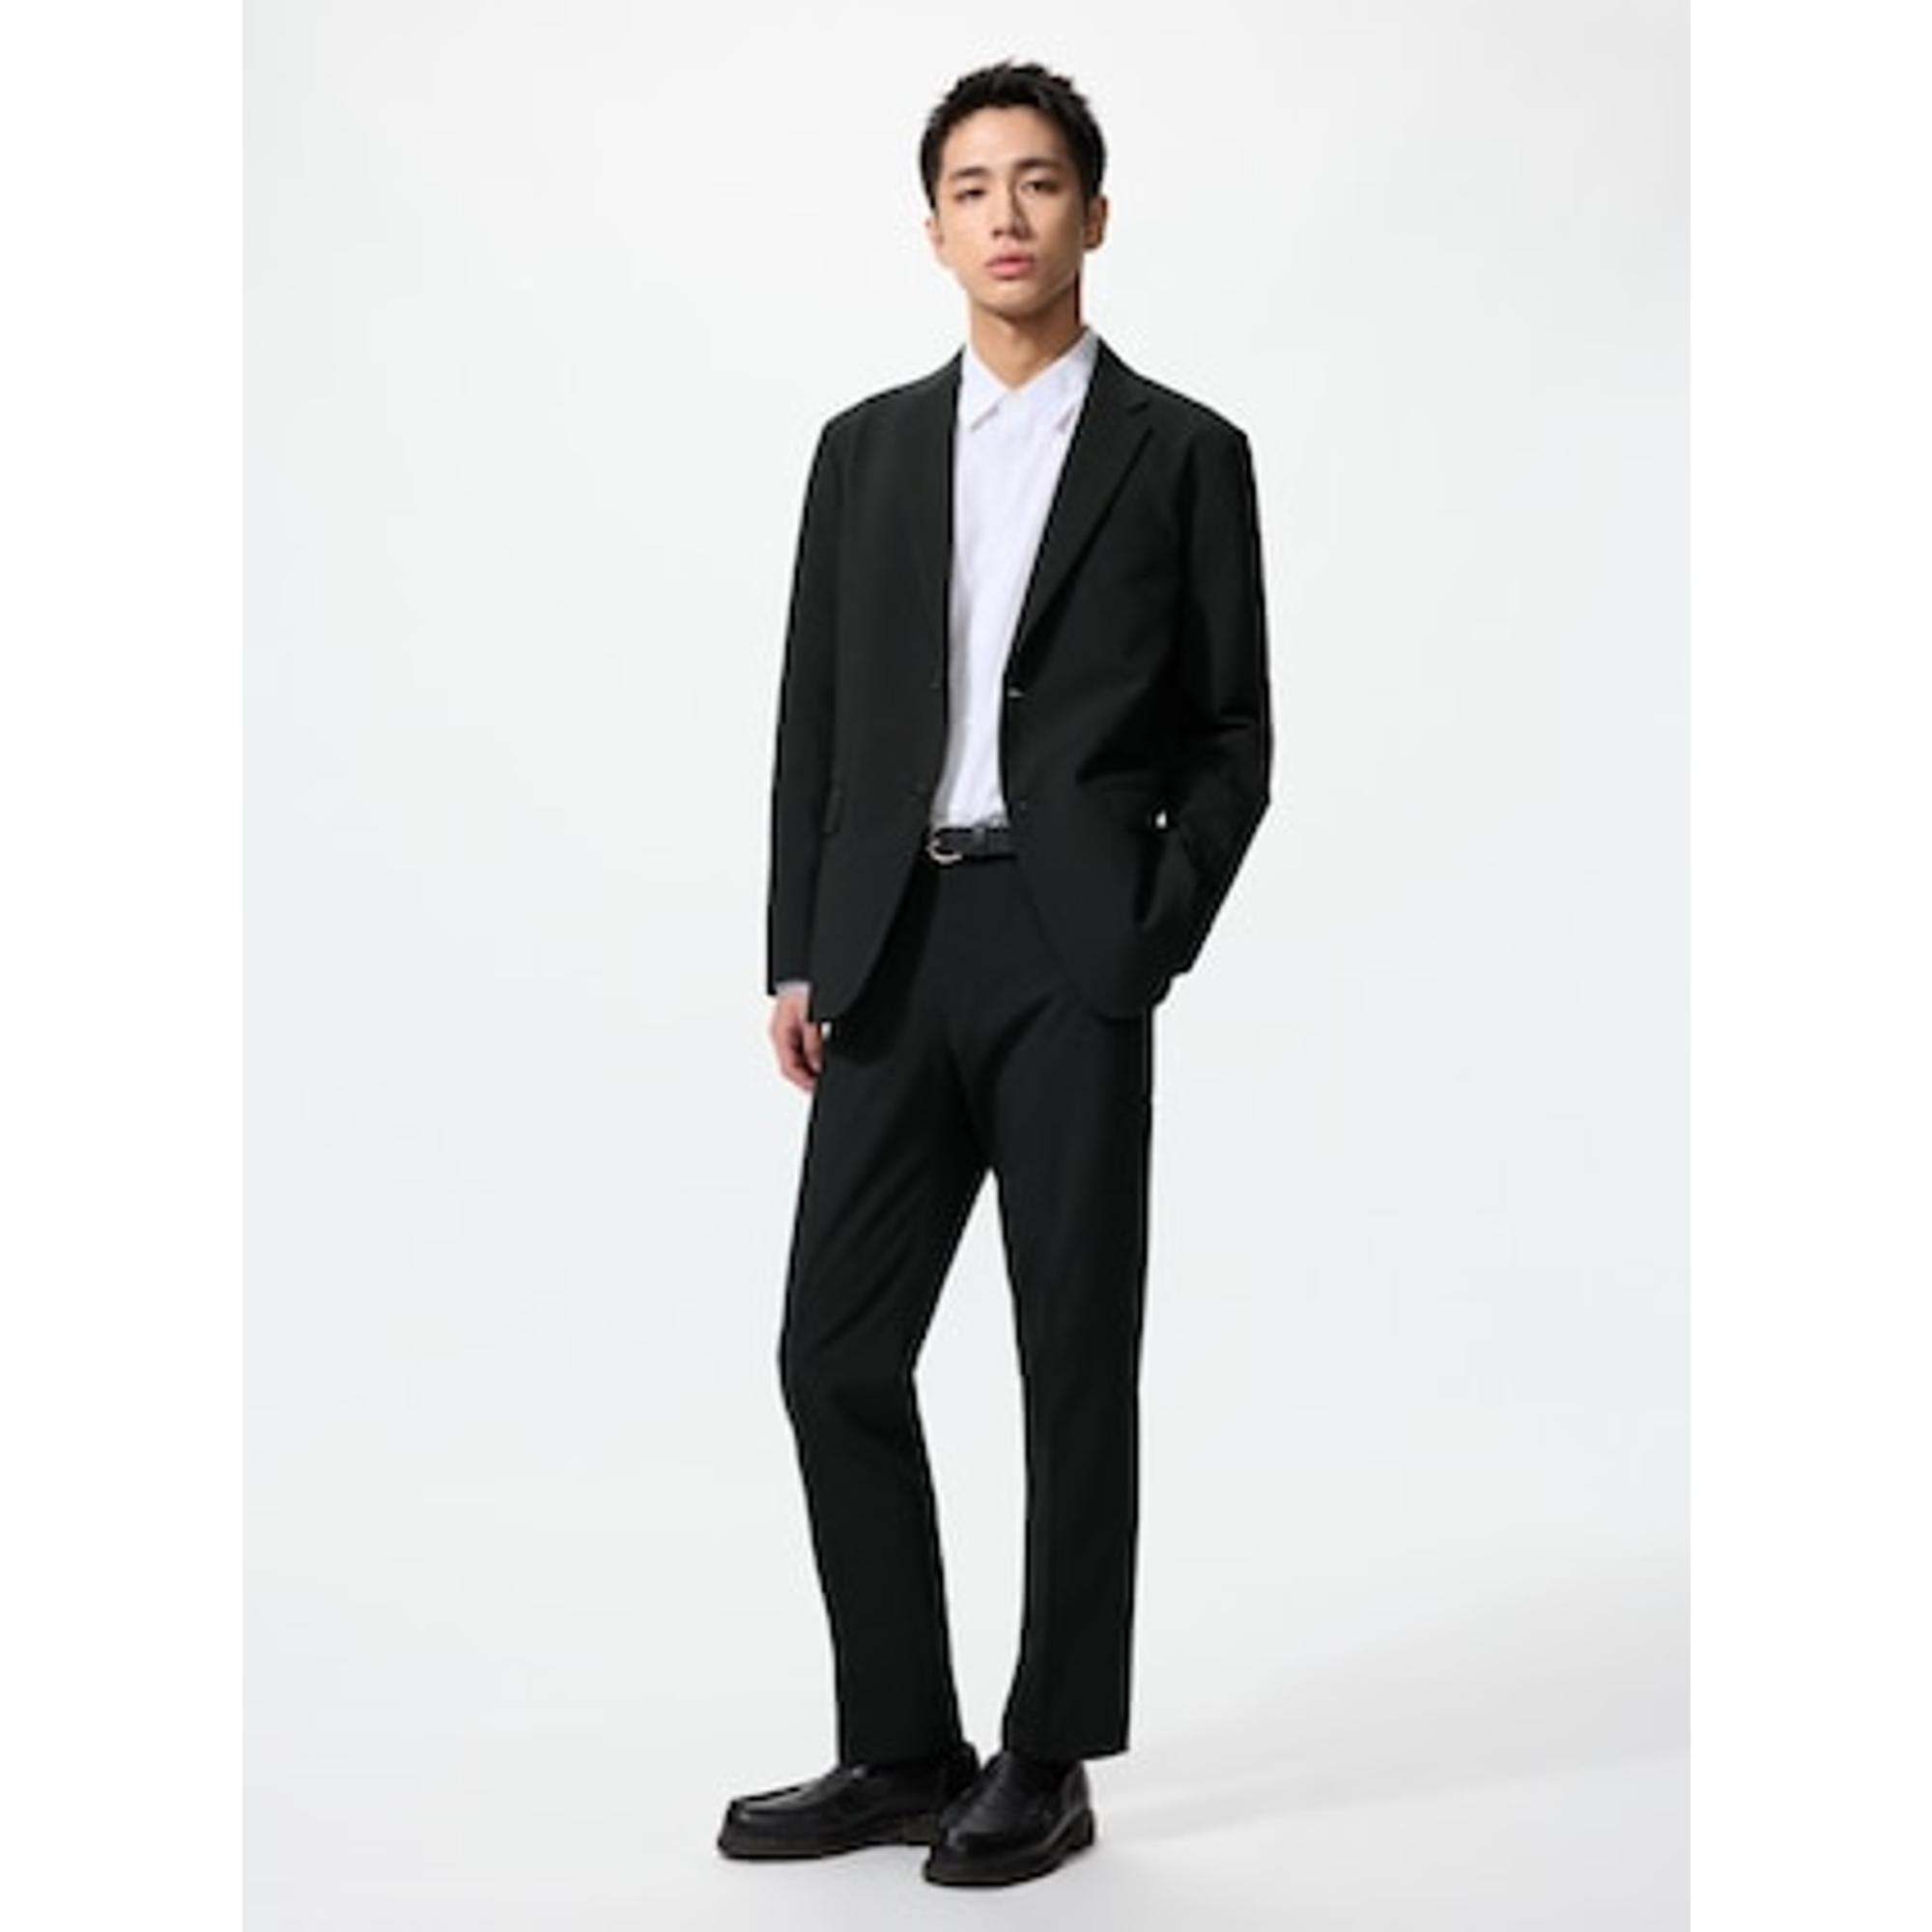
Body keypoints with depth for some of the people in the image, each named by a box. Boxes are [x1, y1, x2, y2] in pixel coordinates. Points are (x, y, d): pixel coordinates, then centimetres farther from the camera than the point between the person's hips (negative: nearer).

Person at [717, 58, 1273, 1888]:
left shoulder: (1184, 454, 4)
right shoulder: (866, 448, 13)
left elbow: (1229, 740, 3)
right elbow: (814, 719, 12)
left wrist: (1147, 949, -8)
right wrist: (799, 960, 4)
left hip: (1072, 955, -4)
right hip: (893, 955, 4)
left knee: (1074, 1365, 3)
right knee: (837, 1353, 3)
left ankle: (1047, 1762, 16)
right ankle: (900, 1751, 16)